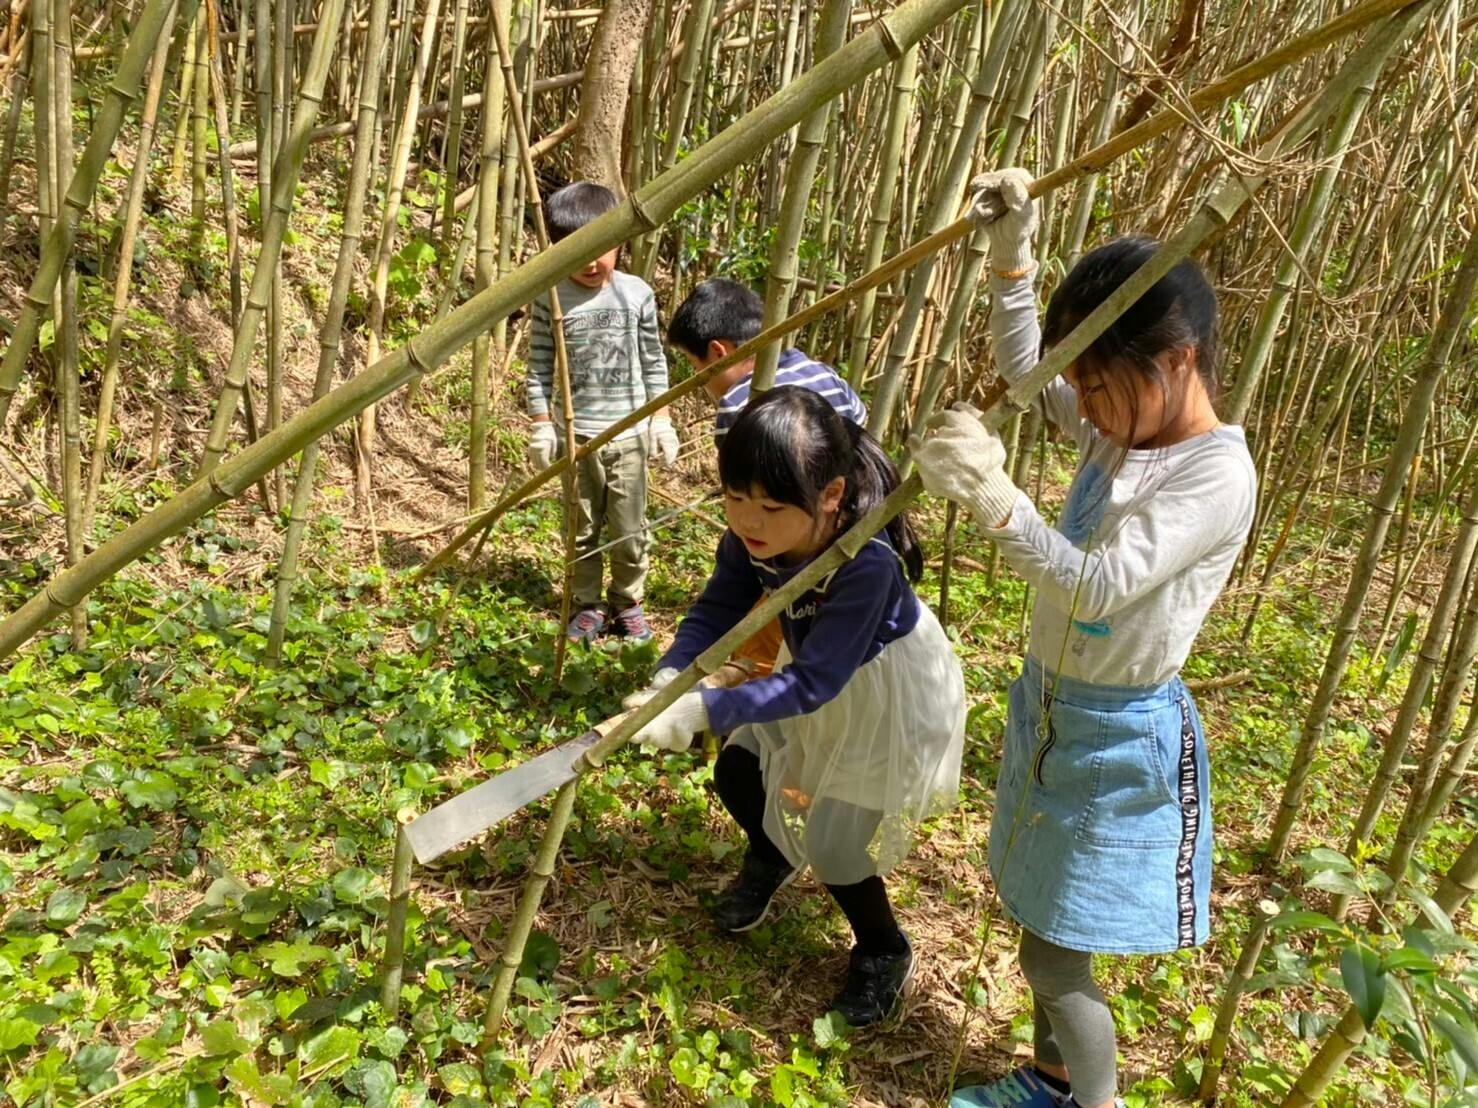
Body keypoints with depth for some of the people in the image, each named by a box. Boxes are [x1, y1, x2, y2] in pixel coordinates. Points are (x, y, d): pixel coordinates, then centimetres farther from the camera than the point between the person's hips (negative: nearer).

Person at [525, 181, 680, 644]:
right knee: (583, 529, 12)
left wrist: (660, 419, 3)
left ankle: (627, 603, 25)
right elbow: (539, 367, 0)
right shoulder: (551, 299, -6)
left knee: (629, 530, 8)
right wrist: (541, 425, -3)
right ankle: (587, 605, 26)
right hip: (574, 435, 0)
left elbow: (653, 362, 4)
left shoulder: (637, 293, -3)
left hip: (629, 433, 0)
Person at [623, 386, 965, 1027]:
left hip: (888, 691, -6)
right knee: (736, 772, 10)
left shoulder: (868, 561, -41)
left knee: (833, 841, -2)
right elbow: (715, 611, -17)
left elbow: (813, 683, -38)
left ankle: (885, 955, 29)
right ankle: (771, 858, 46)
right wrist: (670, 679, -36)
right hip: (818, 667, 6)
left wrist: (706, 710, -45)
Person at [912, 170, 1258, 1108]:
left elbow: (1098, 585, -33)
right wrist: (1013, 255, 2)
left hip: (1121, 739, -8)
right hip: (1048, 707, 8)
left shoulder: (1218, 472, -23)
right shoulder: (1120, 426, 1)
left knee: (1054, 955, 3)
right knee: (1040, 924, 21)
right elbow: (1024, 367, 15)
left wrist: (995, 500, -46)